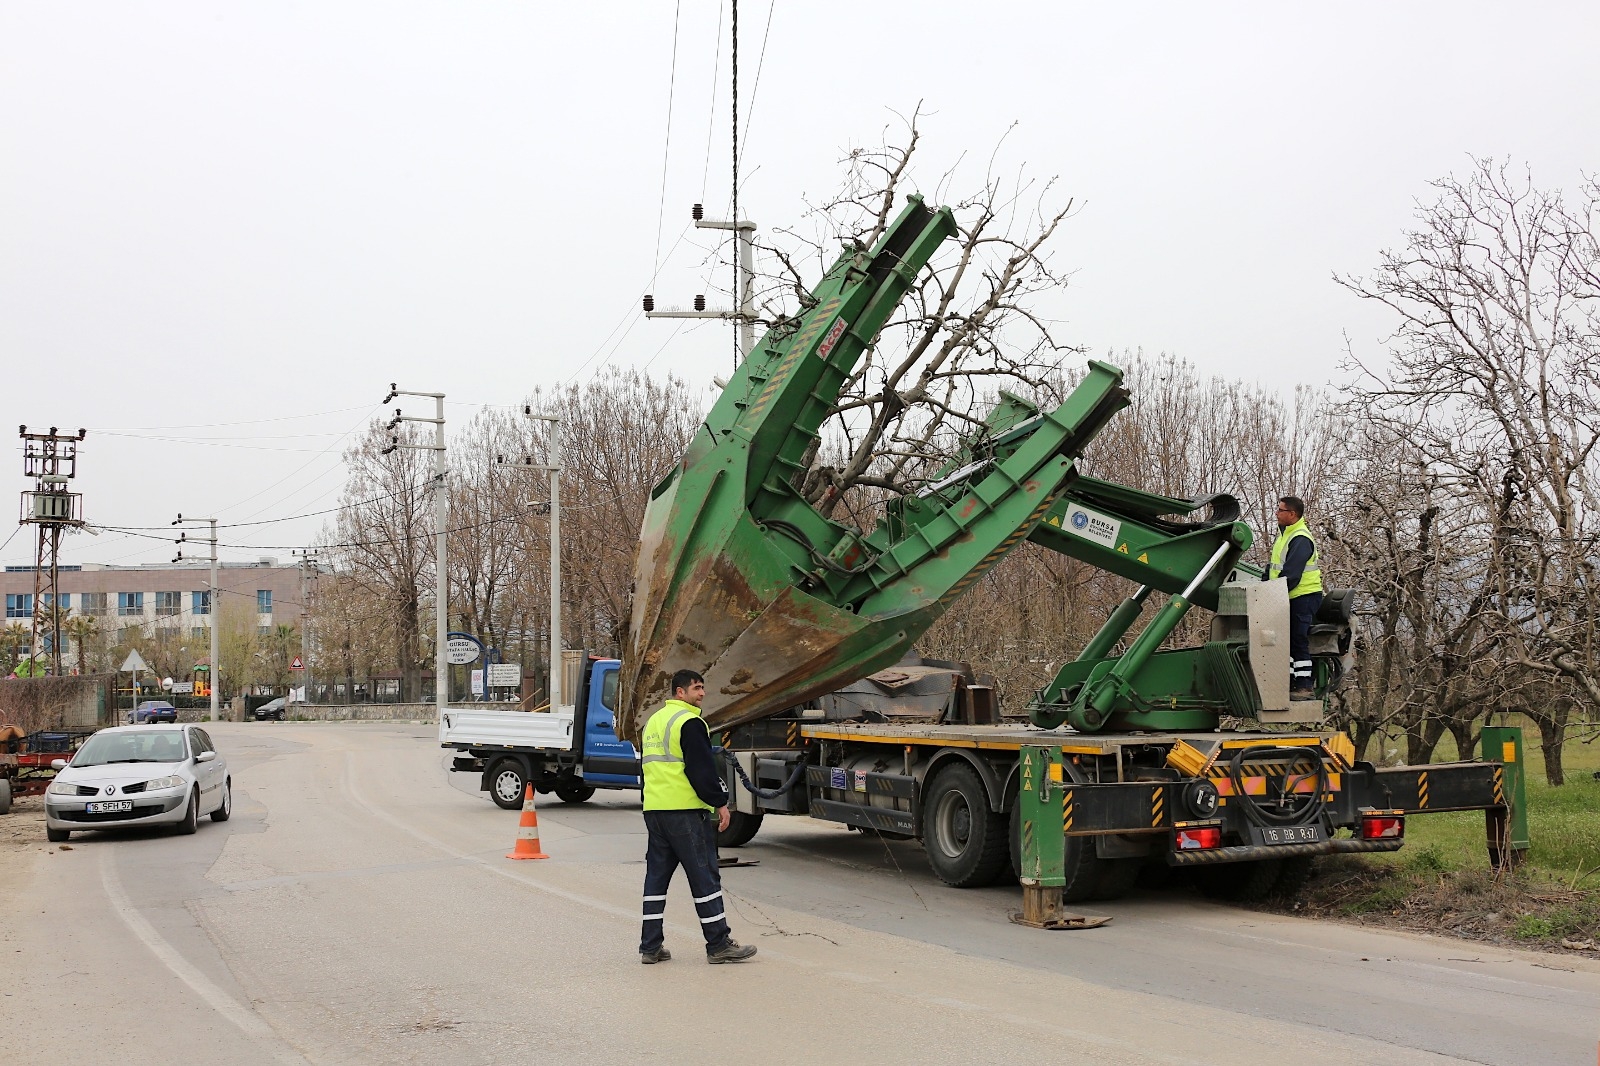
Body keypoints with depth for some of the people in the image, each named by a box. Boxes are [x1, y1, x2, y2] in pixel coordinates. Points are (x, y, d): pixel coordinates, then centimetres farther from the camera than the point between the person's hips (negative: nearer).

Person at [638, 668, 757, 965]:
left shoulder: (653, 721, 19)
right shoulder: (689, 722, -11)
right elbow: (702, 769, -16)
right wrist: (720, 803, -10)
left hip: (653, 808, 9)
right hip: (685, 810, -9)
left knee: (657, 875, 10)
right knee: (704, 876, -4)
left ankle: (650, 946, 10)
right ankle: (718, 945, -1)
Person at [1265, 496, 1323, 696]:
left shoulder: (1300, 540, -18)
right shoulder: (1284, 533, 16)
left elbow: (1291, 574, -24)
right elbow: (1274, 566, 23)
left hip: (1304, 596, -10)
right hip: (1291, 597, 10)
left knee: (1298, 642, -10)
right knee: (1286, 640, 12)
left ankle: (1304, 686, -8)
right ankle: (1289, 682, 17)